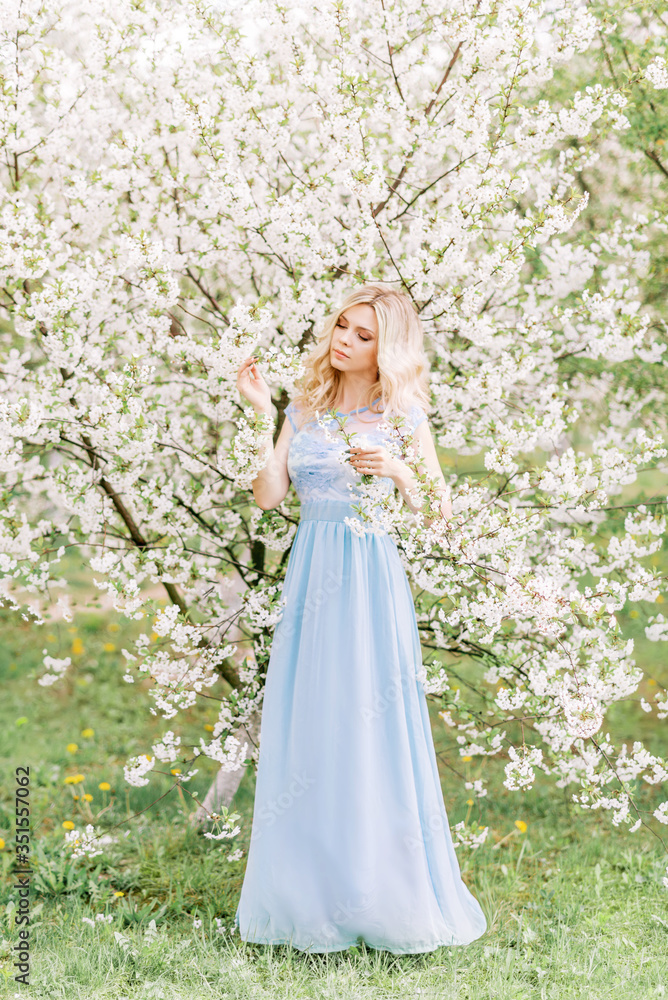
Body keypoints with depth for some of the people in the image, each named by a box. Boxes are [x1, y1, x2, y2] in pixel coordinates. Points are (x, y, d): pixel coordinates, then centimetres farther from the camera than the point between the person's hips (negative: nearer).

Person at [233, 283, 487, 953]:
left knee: (372, 728, -4)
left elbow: (440, 512, 1)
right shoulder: (304, 410, 11)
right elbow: (268, 495, 0)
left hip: (371, 578, -3)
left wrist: (396, 471, -15)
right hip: (311, 574, 4)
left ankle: (386, 897, 9)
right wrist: (260, 413, -3)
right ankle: (309, 894, 15)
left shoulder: (403, 415, 2)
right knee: (307, 728, 4)